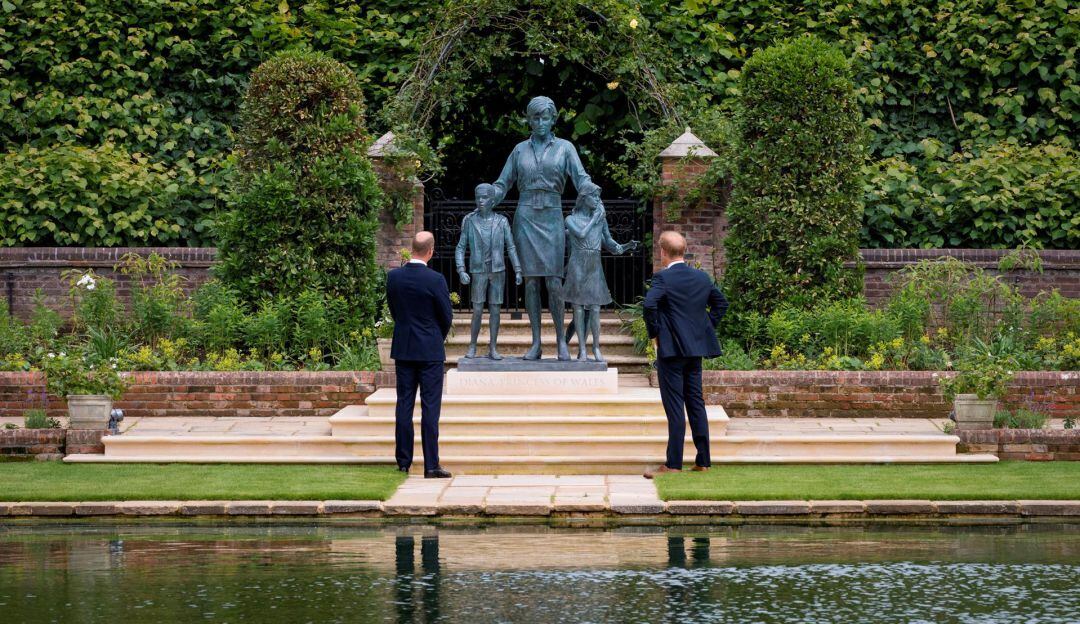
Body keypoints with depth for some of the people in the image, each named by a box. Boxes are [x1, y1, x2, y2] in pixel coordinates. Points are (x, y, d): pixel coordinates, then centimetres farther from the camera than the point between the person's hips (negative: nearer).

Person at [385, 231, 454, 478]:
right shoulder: (435, 280, -15)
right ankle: (431, 465, -4)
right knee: (430, 407, -2)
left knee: (404, 405, 9)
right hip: (430, 350, -4)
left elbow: (393, 310, 8)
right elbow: (447, 316, -7)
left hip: (403, 348, 4)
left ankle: (403, 462, 11)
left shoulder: (393, 277, -2)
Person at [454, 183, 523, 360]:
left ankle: (493, 348, 8)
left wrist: (518, 271, -5)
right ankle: (472, 346, 11)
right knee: (477, 311, -4)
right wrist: (461, 271, -12)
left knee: (495, 310, 2)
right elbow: (460, 248, 0)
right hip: (478, 273, -1)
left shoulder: (501, 222, -1)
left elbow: (511, 247, 2)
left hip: (498, 272, 1)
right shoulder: (470, 221, -2)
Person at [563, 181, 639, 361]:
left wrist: (625, 247, -5)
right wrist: (596, 217, -7)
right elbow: (581, 234, -16)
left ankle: (596, 348, 4)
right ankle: (582, 349, 2)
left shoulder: (601, 219, 12)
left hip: (595, 267, 3)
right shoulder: (571, 219, 2)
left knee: (595, 309, -2)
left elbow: (608, 242, 13)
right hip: (578, 265, -3)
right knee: (578, 308, -2)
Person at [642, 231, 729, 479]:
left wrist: (654, 332, -12)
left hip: (671, 348, -6)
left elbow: (649, 305, -26)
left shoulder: (663, 278, -12)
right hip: (696, 348, 6)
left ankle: (673, 464, -5)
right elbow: (721, 302, 19)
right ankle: (703, 461, 14)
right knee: (696, 403, 12)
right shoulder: (702, 277, 9)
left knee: (675, 406, -5)